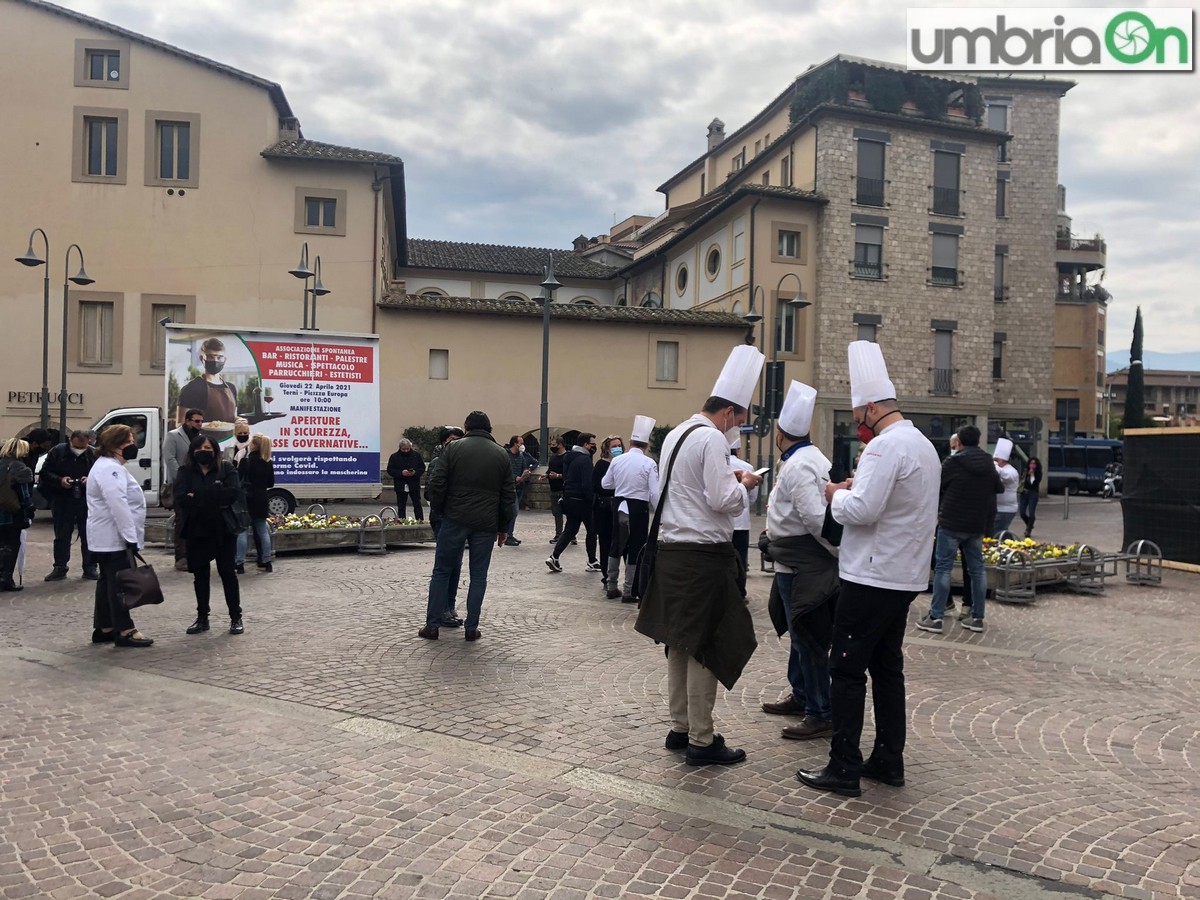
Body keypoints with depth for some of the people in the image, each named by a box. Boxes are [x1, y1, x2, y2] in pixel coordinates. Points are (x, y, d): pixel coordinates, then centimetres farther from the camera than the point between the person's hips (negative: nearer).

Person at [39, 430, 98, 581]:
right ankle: (60, 568, 16)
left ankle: (90, 568, 14)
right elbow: (45, 472, 1)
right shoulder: (57, 452, -2)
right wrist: (60, 480, -16)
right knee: (62, 535, 7)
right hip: (62, 499, 0)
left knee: (89, 535, 5)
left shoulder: (93, 454, -3)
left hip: (86, 500, 0)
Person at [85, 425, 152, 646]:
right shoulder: (110, 469, -18)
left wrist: (130, 535, 21)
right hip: (114, 538, -11)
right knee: (120, 584, -7)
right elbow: (118, 506, -27)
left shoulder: (109, 466, 19)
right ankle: (124, 631, -3)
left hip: (107, 538, 11)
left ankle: (104, 628, 20)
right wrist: (131, 537, -28)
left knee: (108, 582, 14)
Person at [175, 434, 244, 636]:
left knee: (227, 572, 3)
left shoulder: (226, 469, 1)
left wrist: (197, 496, -14)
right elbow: (181, 499, -11)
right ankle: (202, 618, 22)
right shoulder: (186, 472, 4)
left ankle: (236, 617, 12)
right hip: (196, 530, 2)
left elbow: (233, 493, -16)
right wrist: (216, 500, -21)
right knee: (200, 574, 11)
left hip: (223, 530, -2)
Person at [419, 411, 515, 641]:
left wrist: (438, 510, 10)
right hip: (486, 524, 1)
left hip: (455, 519, -1)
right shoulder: (501, 454, 8)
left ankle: (432, 625, 10)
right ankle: (471, 628, 9)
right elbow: (509, 495, 8)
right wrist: (503, 527, 14)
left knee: (442, 571, 9)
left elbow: (436, 483, -4)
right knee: (479, 575, 9)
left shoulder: (455, 448, 0)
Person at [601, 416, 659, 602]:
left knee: (616, 546, 17)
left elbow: (605, 484, 11)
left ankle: (612, 587, 23)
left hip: (620, 506, 4)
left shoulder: (617, 460, 0)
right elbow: (655, 492, -15)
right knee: (635, 549, 5)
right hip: (638, 508, -4)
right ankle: (628, 591, 9)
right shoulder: (649, 463, -12)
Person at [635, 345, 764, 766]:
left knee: (680, 643, 15)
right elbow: (723, 501, -19)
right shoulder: (712, 439, -14)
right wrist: (744, 484, 0)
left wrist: (729, 479, 17)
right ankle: (701, 741, 7)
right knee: (706, 647, -1)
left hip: (671, 550, 9)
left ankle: (679, 728, 25)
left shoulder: (676, 434, 14)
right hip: (703, 554, -9)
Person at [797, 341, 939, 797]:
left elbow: (862, 510, -25)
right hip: (903, 576, 10)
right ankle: (888, 760, 24)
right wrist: (855, 491, 12)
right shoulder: (923, 444, 14)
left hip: (872, 578, -10)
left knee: (847, 669, -2)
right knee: (887, 667, 16)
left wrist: (838, 495, -6)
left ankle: (844, 768, 3)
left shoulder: (887, 445, -18)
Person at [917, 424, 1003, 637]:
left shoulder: (952, 462, -11)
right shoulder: (988, 464, 6)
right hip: (977, 525, 5)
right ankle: (977, 617, 15)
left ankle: (935, 617, -4)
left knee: (942, 567, -2)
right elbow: (999, 489, 20)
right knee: (977, 569, 11)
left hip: (951, 523, -5)